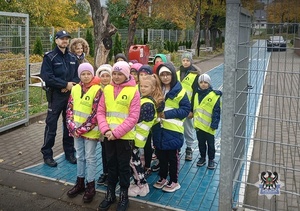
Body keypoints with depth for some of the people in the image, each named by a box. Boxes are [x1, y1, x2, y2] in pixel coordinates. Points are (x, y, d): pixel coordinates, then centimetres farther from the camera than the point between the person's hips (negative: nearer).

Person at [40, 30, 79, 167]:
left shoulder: (72, 58, 12)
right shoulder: (49, 57, -5)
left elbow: (78, 76, 10)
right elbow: (47, 77, -15)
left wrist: (72, 85, -11)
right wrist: (66, 84, -16)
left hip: (71, 95, 5)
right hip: (55, 96, -5)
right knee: (51, 126, 0)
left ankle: (69, 152, 24)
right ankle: (47, 154, 11)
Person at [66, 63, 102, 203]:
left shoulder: (97, 90, -13)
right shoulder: (75, 89, 4)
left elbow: (95, 114, -17)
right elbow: (70, 109, 4)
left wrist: (82, 129, -17)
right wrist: (73, 127, -8)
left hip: (90, 131, -5)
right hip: (77, 130, 5)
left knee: (90, 157, 5)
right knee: (79, 156, 16)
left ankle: (90, 186, 18)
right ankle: (80, 182, 31)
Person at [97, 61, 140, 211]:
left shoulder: (133, 91, -8)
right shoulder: (107, 89, 4)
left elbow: (133, 117, -12)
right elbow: (100, 111, 4)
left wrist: (116, 132, -17)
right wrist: (105, 130, -11)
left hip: (125, 136, -3)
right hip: (108, 135, 4)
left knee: (123, 166, 8)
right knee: (111, 164, 15)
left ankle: (124, 196, 25)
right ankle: (110, 194, 30)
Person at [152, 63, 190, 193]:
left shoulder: (179, 91, -11)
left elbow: (186, 109, -13)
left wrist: (168, 114, -19)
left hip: (173, 129, -5)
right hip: (158, 129, 5)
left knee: (172, 156, 7)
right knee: (160, 155, 15)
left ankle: (174, 181, 21)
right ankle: (162, 178, 33)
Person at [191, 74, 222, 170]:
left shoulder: (214, 95, -12)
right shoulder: (196, 94, 5)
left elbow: (217, 111, -13)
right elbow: (193, 107, 14)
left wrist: (214, 124, -17)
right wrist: (194, 118, 12)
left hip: (209, 125, -4)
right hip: (198, 124, 4)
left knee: (210, 144, 10)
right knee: (201, 143, 17)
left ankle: (211, 160, 25)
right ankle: (202, 158, 32)